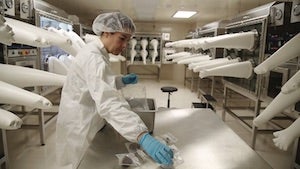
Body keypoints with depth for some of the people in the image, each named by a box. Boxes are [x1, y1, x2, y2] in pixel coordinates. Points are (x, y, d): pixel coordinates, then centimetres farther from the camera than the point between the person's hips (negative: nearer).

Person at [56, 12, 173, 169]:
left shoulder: (97, 52, 4)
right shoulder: (93, 57, -28)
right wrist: (143, 137, -51)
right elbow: (108, 102, -43)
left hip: (89, 120, 9)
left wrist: (122, 80, 1)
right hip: (82, 126, -9)